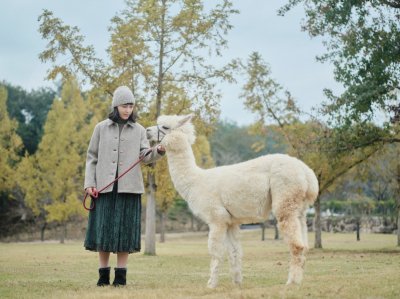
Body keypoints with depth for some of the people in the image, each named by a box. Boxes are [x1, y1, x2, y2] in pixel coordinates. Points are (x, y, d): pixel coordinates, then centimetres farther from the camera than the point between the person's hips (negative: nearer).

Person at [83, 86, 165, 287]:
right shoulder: (101, 128, 8)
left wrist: (159, 151, -21)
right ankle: (103, 275, 7)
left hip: (128, 187, 0)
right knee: (103, 229, -1)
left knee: (125, 230, -1)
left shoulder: (139, 130, 10)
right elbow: (92, 157, 8)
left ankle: (121, 275, 4)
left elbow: (146, 157, 0)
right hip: (104, 186, 0)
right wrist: (89, 183, -2)